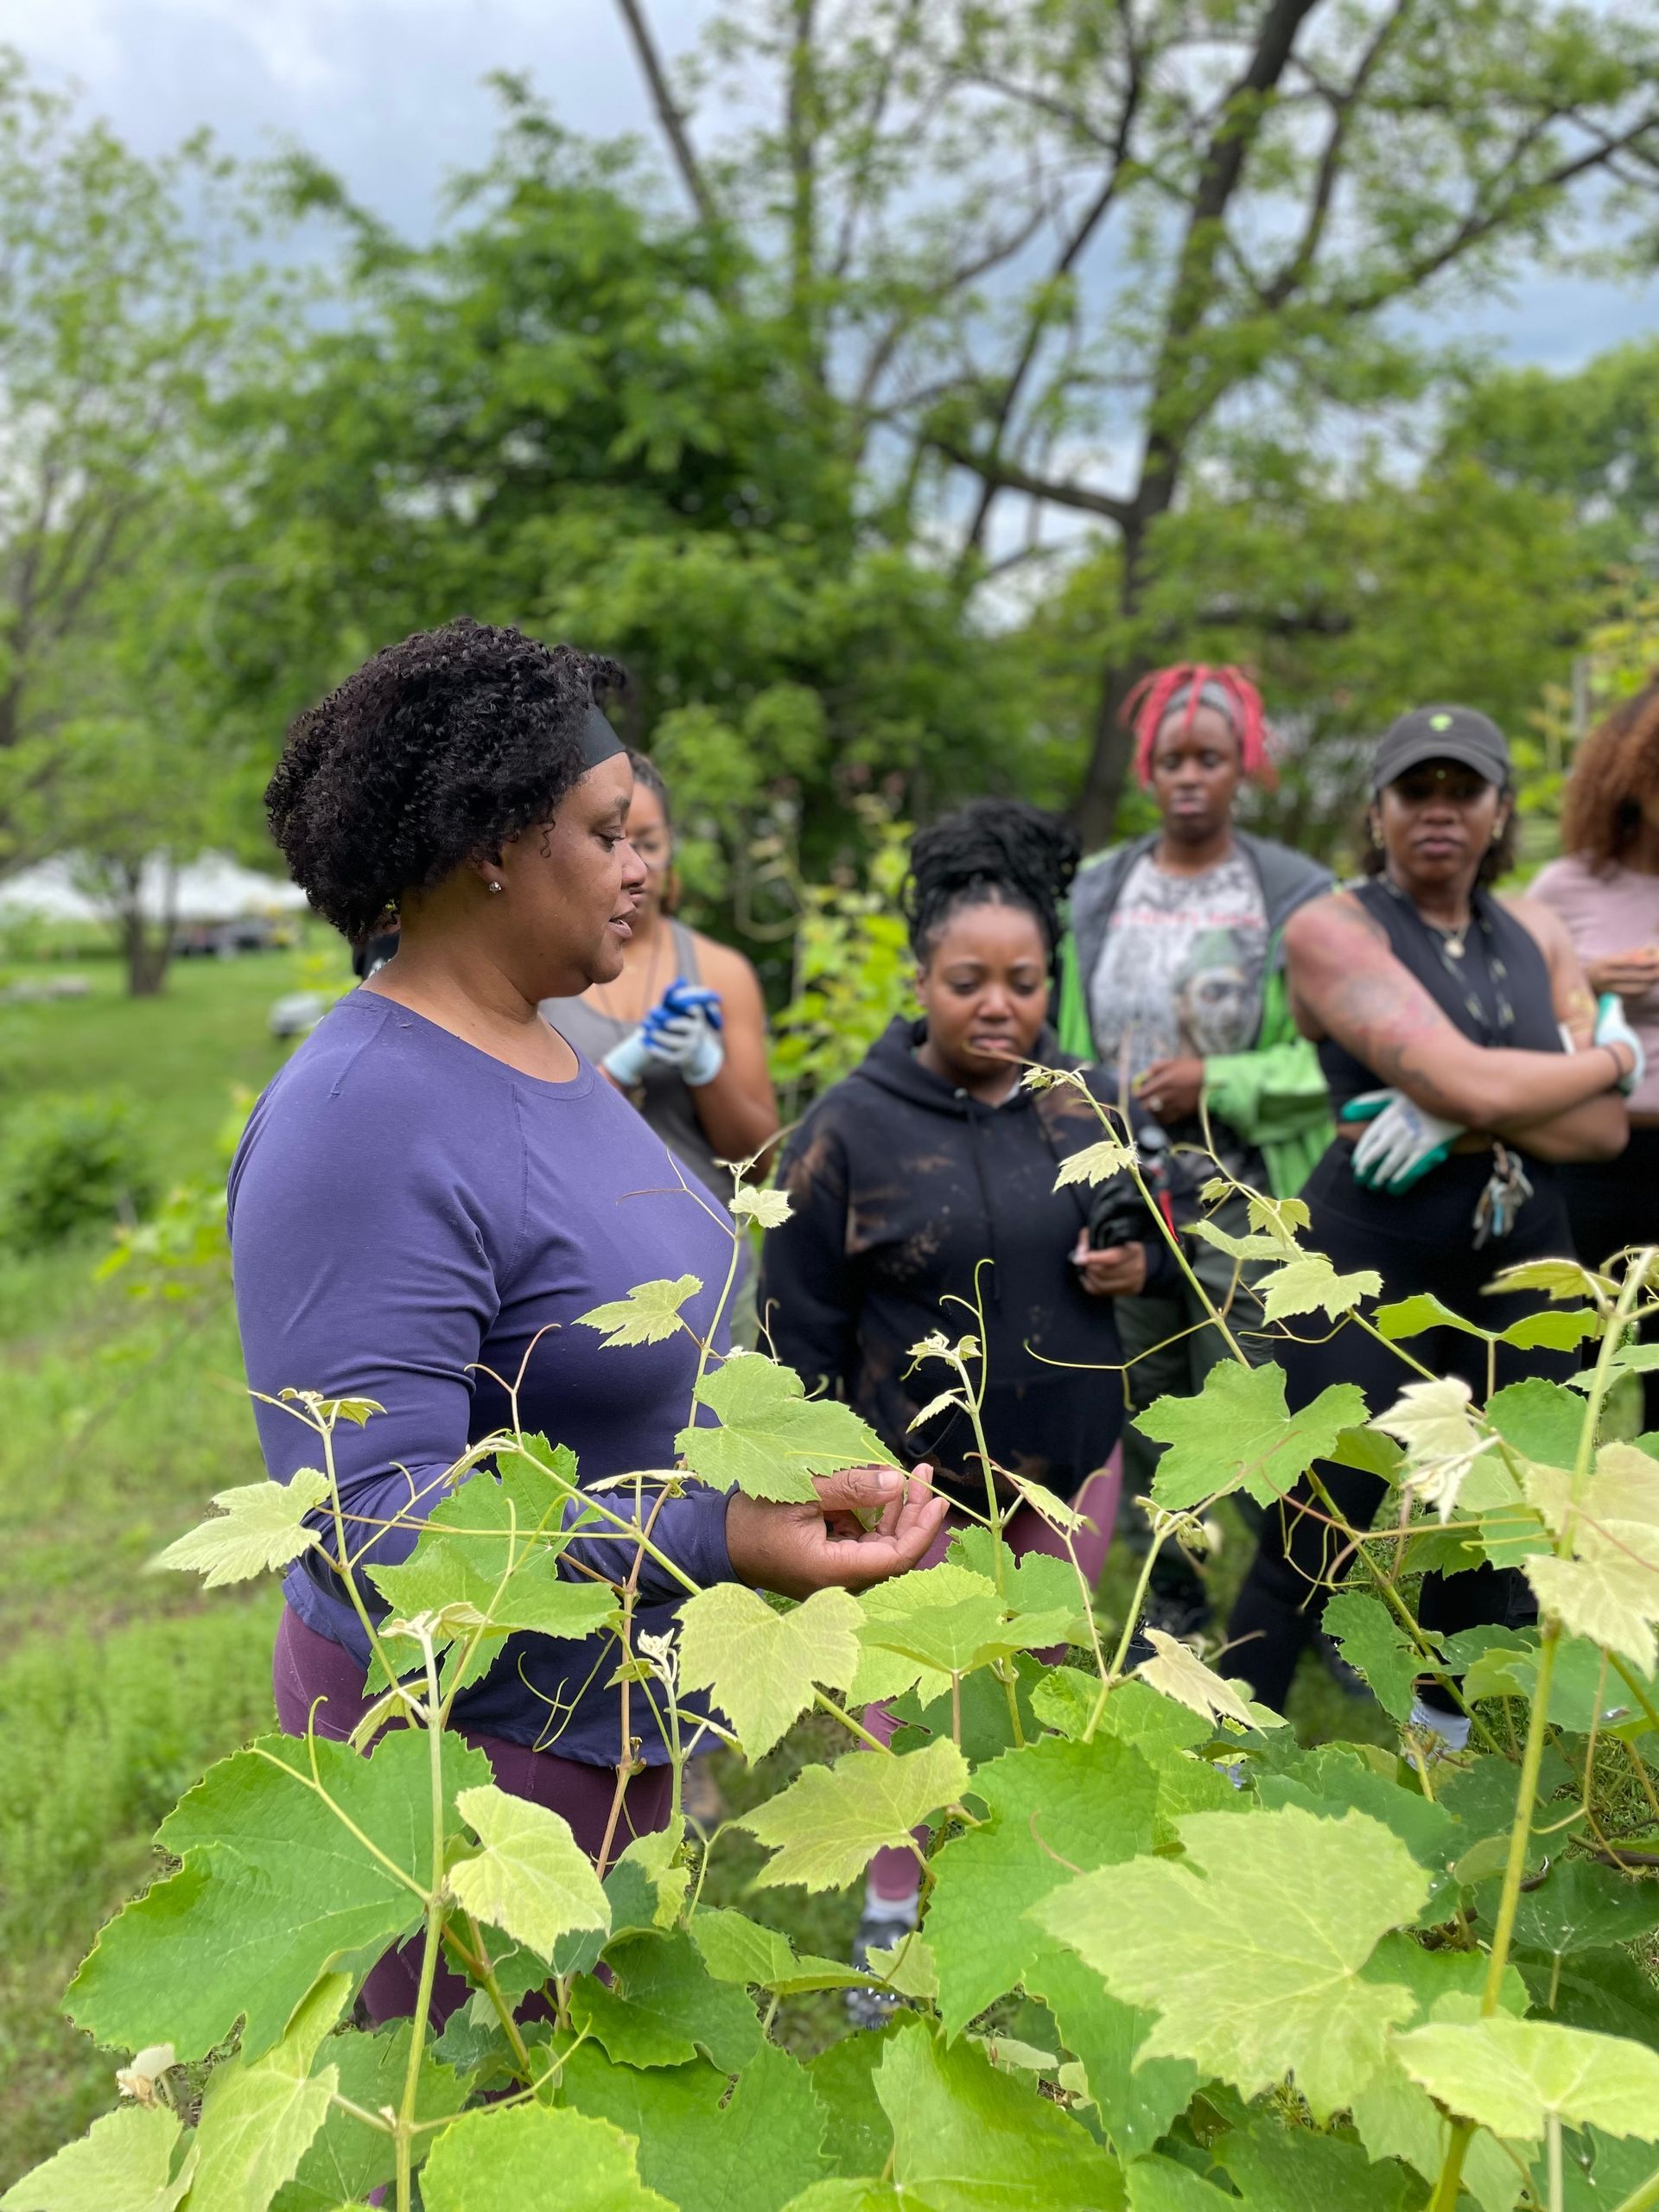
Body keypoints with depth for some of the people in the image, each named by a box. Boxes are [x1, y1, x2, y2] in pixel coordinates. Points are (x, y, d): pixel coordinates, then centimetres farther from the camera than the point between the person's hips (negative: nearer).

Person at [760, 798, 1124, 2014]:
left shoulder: (1084, 1105, -1)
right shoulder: (851, 1126, -13)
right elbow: (799, 1324, -7)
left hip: (1072, 1456, 4)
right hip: (914, 1466, -3)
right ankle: (891, 1911, 30)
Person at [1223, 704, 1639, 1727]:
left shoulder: (1538, 933, 8)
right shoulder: (1332, 928, -9)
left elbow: (1605, 1129, 0)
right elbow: (1469, 1081, -21)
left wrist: (1468, 1120, -17)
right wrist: (1612, 1055, -4)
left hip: (1524, 1258, 5)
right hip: (1371, 1257, -5)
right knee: (1310, 1540, -1)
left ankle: (1448, 1724, 37)